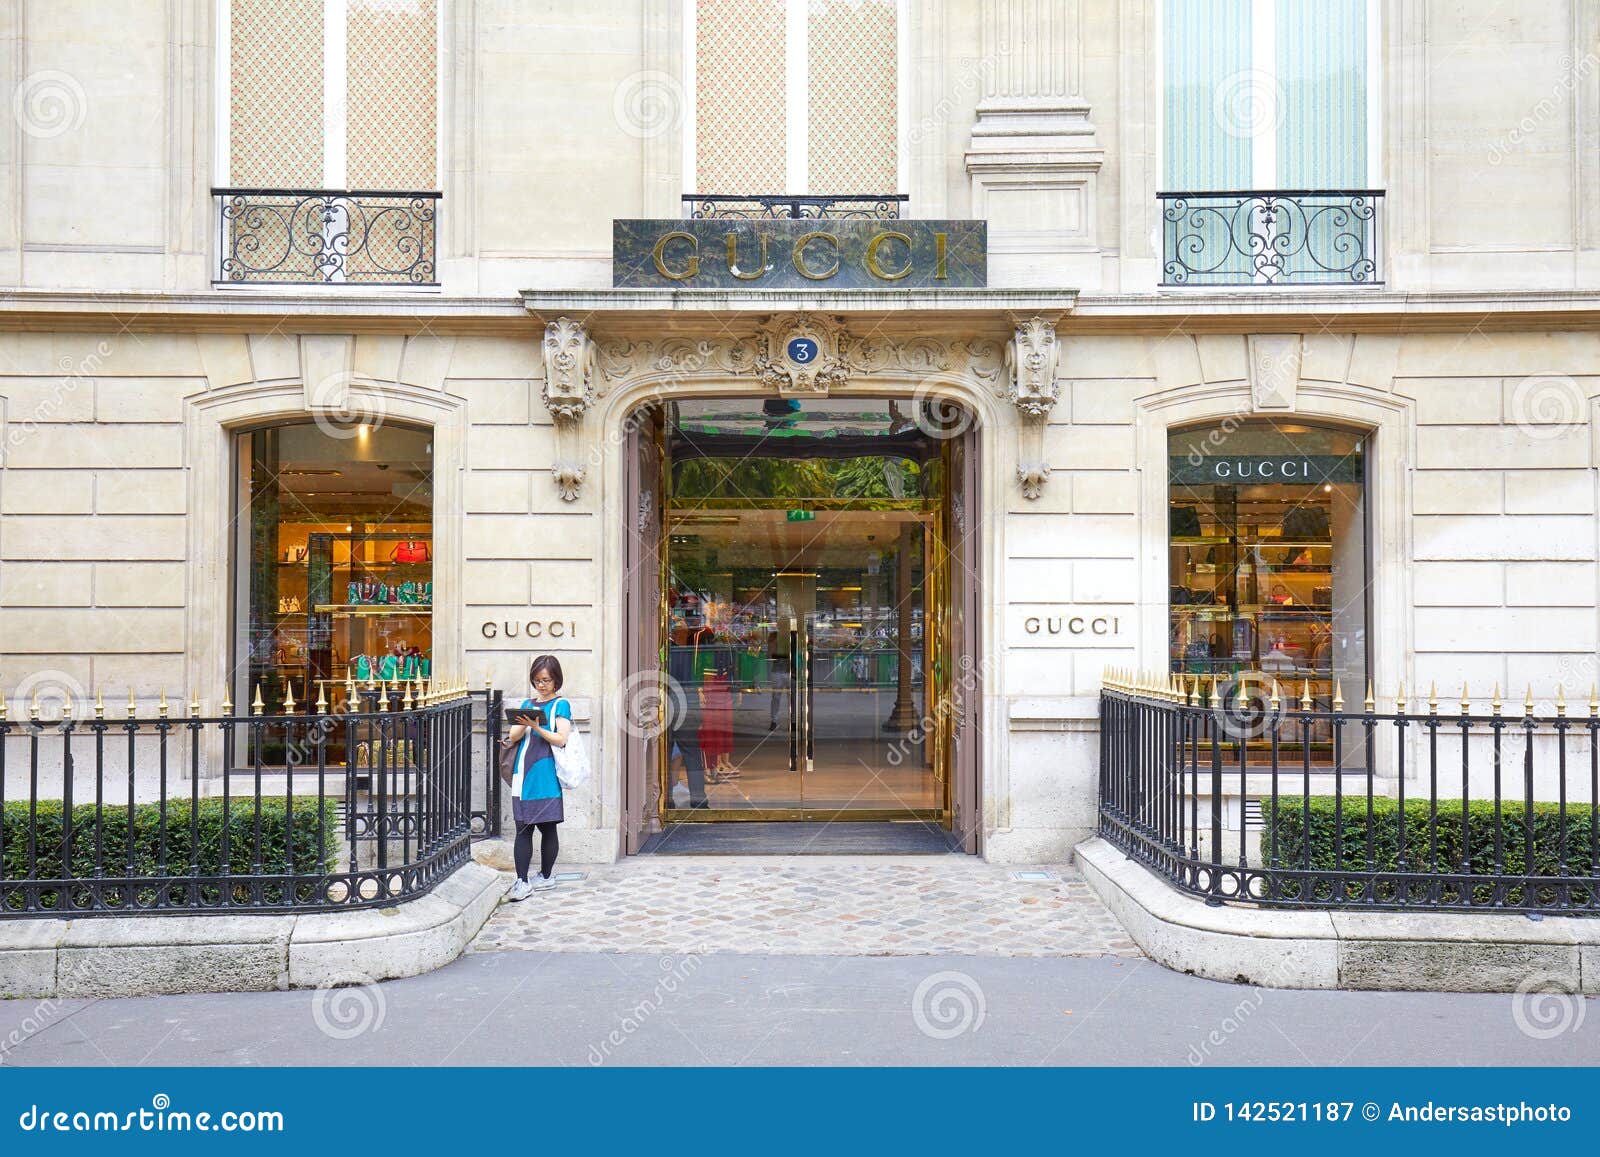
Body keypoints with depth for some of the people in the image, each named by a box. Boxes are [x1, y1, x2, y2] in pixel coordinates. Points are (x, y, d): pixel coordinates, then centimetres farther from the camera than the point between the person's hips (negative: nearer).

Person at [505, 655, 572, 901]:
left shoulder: (561, 705, 2)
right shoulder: (527, 704, 16)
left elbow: (561, 739, -8)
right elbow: (513, 736, 9)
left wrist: (536, 727, -19)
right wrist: (524, 725, -11)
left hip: (547, 776, -4)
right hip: (524, 775, 4)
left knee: (547, 827, 4)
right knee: (523, 829, 0)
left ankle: (546, 876, 18)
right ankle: (522, 881, 0)